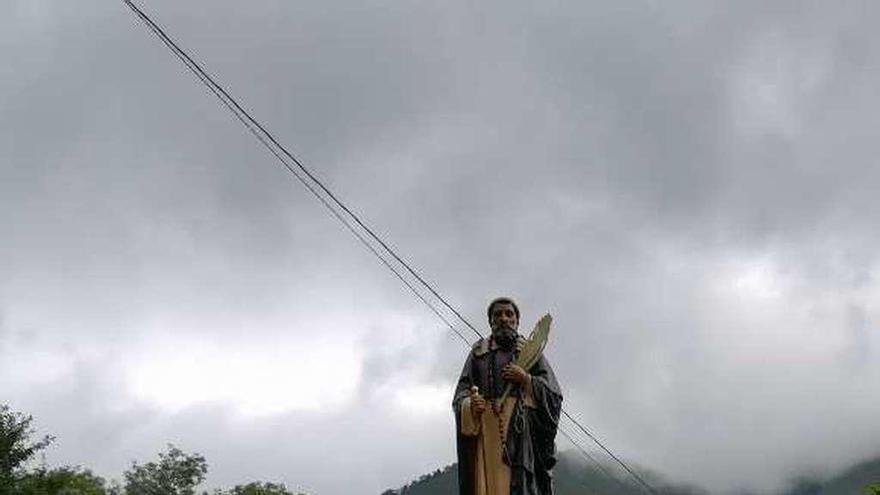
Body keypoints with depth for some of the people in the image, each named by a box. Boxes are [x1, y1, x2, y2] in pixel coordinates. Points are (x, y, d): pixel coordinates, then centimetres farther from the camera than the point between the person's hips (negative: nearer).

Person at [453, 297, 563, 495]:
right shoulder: (478, 352, 21)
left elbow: (554, 395, 11)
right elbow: (461, 393, 13)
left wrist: (526, 380, -5)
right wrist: (470, 405, -9)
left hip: (522, 428, -1)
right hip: (485, 428, 1)